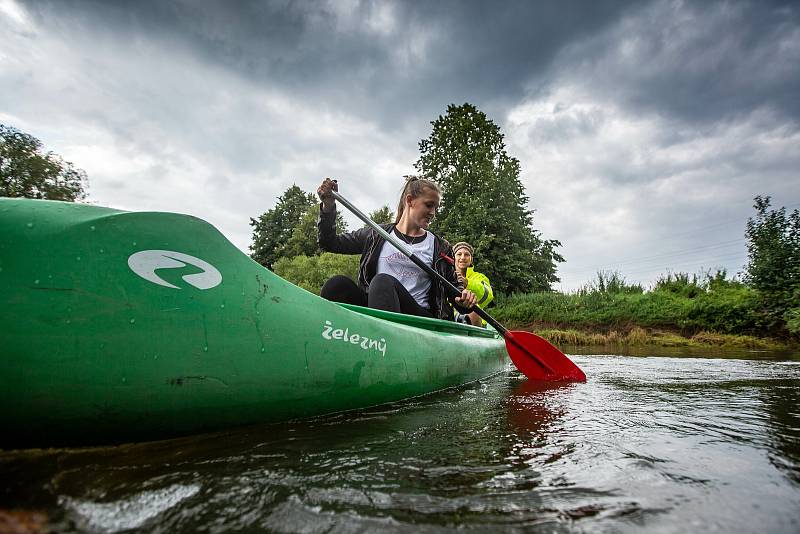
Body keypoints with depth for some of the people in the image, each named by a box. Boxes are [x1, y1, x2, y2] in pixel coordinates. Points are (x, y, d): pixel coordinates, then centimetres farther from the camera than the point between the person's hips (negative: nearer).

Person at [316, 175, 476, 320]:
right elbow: (330, 243, 16)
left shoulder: (440, 247, 14)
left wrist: (463, 299, -4)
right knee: (338, 284, -27)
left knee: (383, 281, -33)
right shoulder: (377, 235, 14)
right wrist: (328, 206, 2)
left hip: (418, 318, -1)